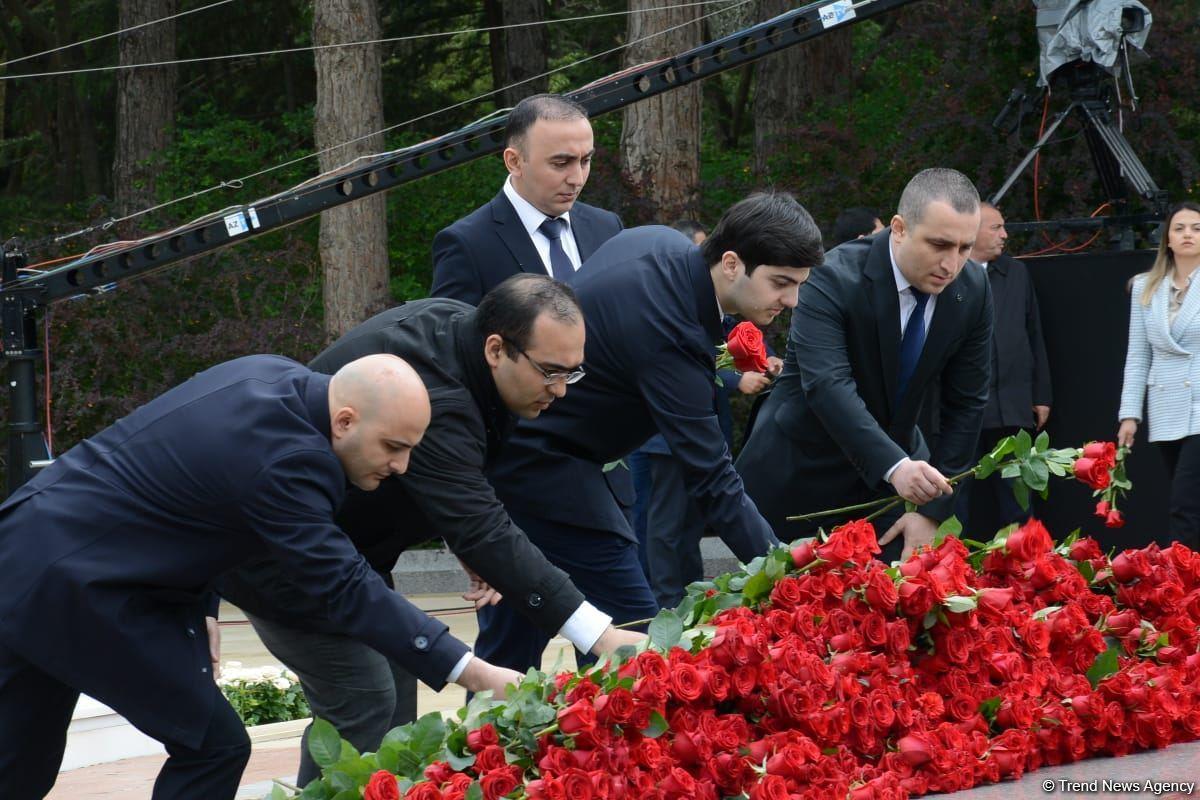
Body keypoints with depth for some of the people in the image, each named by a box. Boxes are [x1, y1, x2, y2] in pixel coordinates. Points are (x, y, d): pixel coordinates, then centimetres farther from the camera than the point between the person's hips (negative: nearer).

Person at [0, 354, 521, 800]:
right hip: (77, 584, -10)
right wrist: (477, 675, -29)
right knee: (213, 746, -4)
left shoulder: (274, 377, 3)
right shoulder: (282, 457, -26)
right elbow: (345, 589, -28)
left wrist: (197, 607, 12)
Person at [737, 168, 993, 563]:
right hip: (803, 474, -4)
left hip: (898, 463, 4)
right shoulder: (833, 278, -24)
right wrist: (895, 466, -50)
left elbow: (965, 405, -4)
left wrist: (932, 511, -12)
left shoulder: (973, 292, -8)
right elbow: (827, 384, -37)